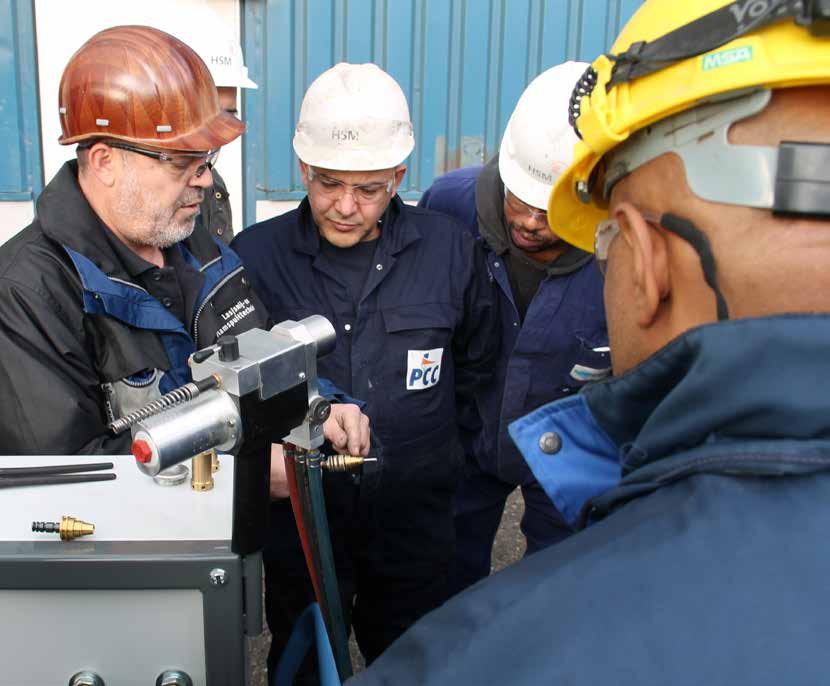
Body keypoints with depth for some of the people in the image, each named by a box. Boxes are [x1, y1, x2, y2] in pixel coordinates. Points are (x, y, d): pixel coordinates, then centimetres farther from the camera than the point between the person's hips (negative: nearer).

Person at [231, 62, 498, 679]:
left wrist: (415, 421, 4)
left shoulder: (451, 250, -6)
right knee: (300, 667, 22)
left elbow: (476, 368, 8)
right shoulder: (253, 256, -8)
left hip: (414, 519, 1)